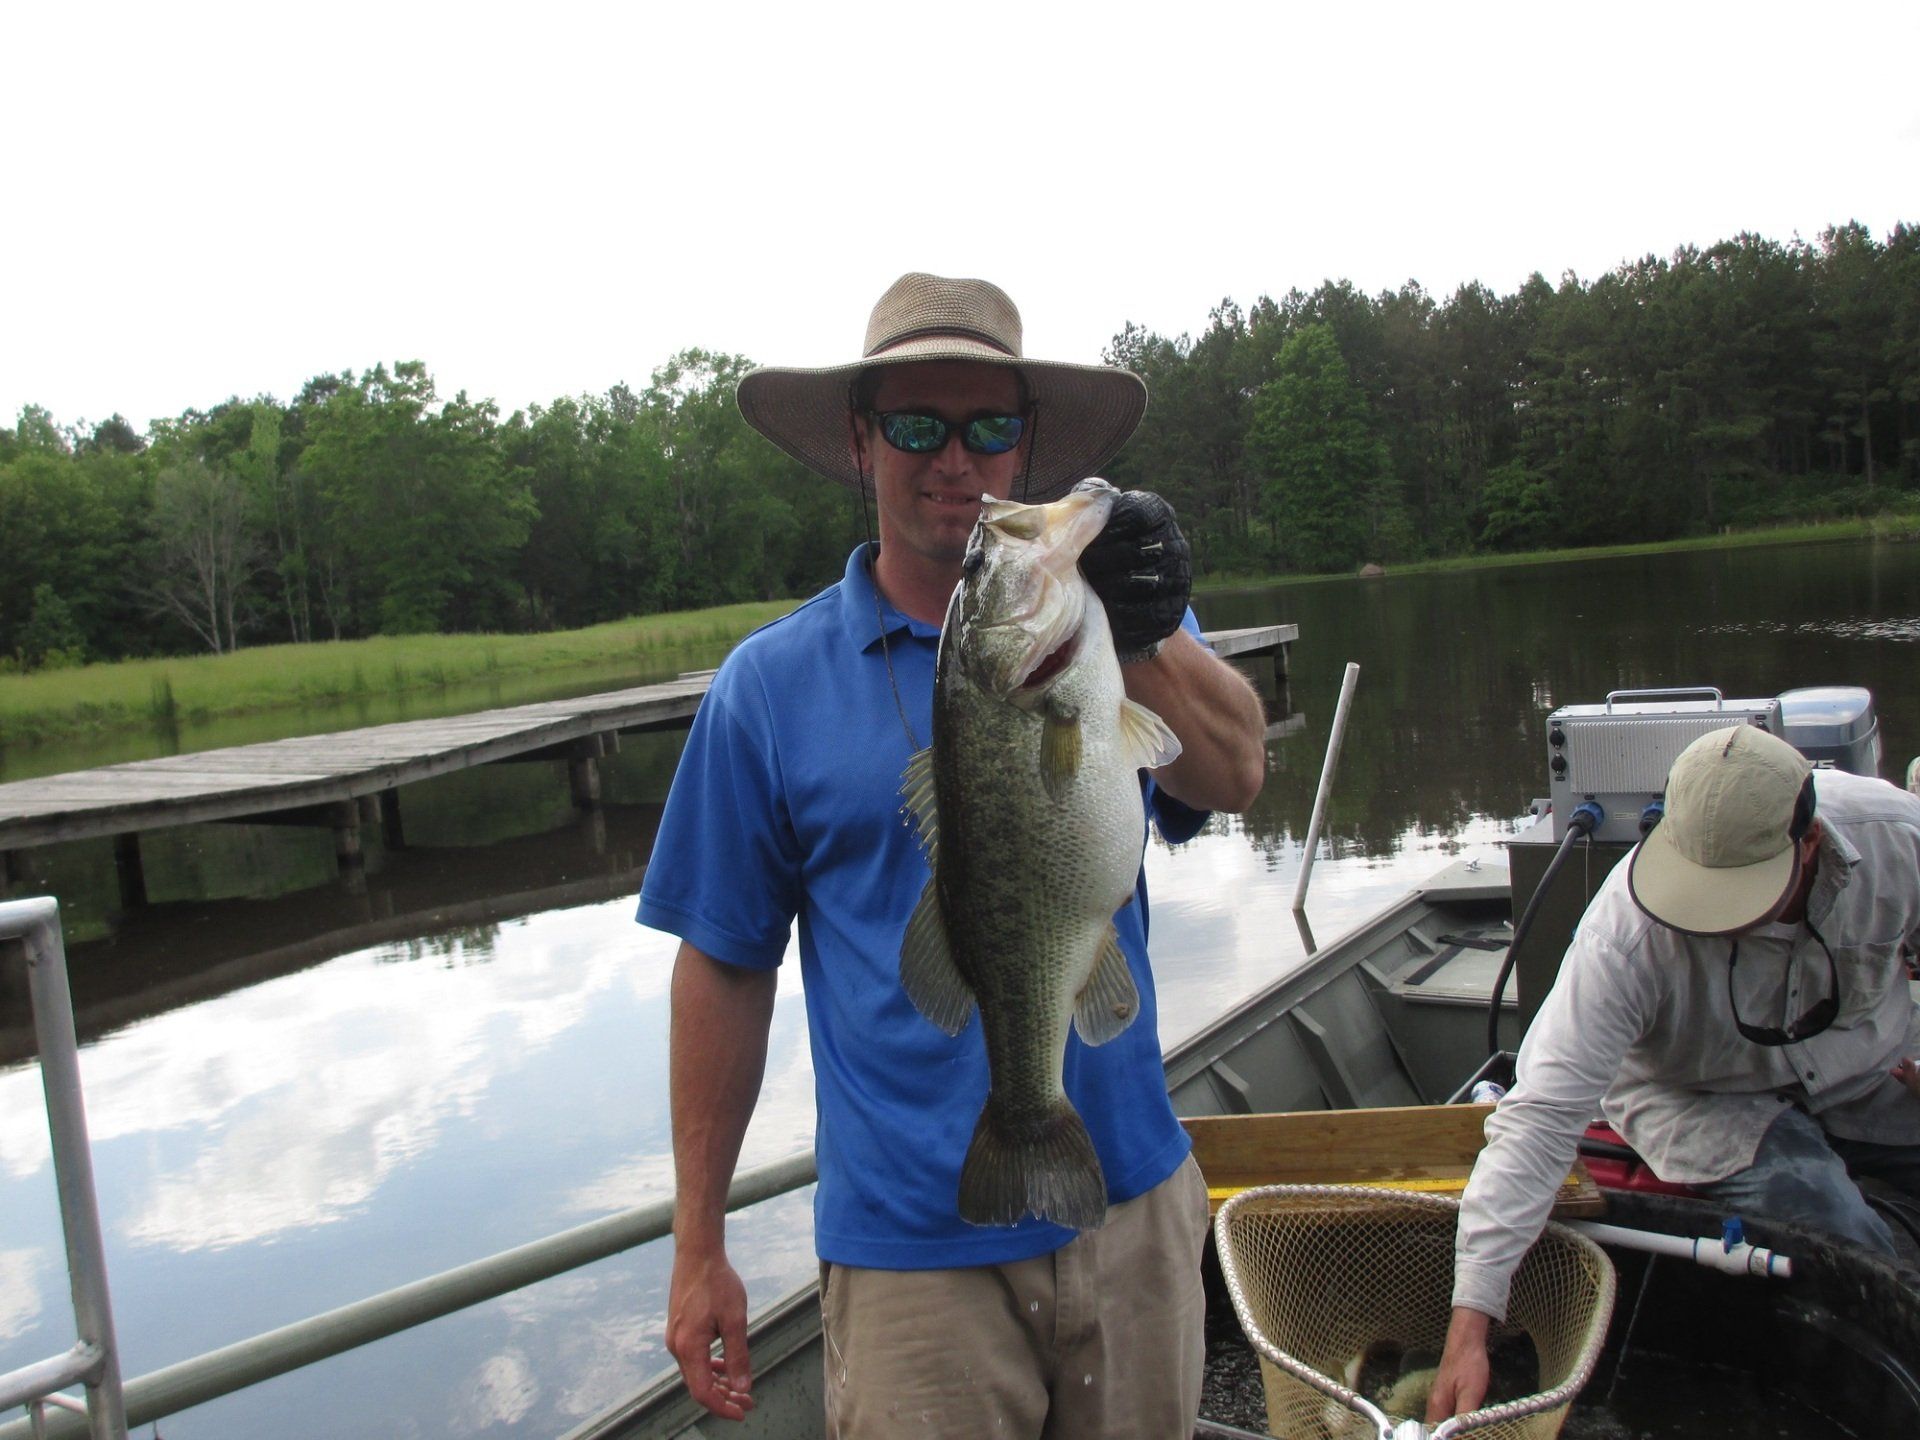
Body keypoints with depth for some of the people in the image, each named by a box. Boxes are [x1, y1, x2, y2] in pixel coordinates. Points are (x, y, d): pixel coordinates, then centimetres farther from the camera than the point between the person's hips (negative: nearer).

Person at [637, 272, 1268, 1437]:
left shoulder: (1106, 633, 0)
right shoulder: (773, 684, -4)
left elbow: (1234, 776, -19)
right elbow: (726, 966, -1)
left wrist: (1150, 635, -40)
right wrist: (698, 1249, 1)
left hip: (1132, 1207, 3)